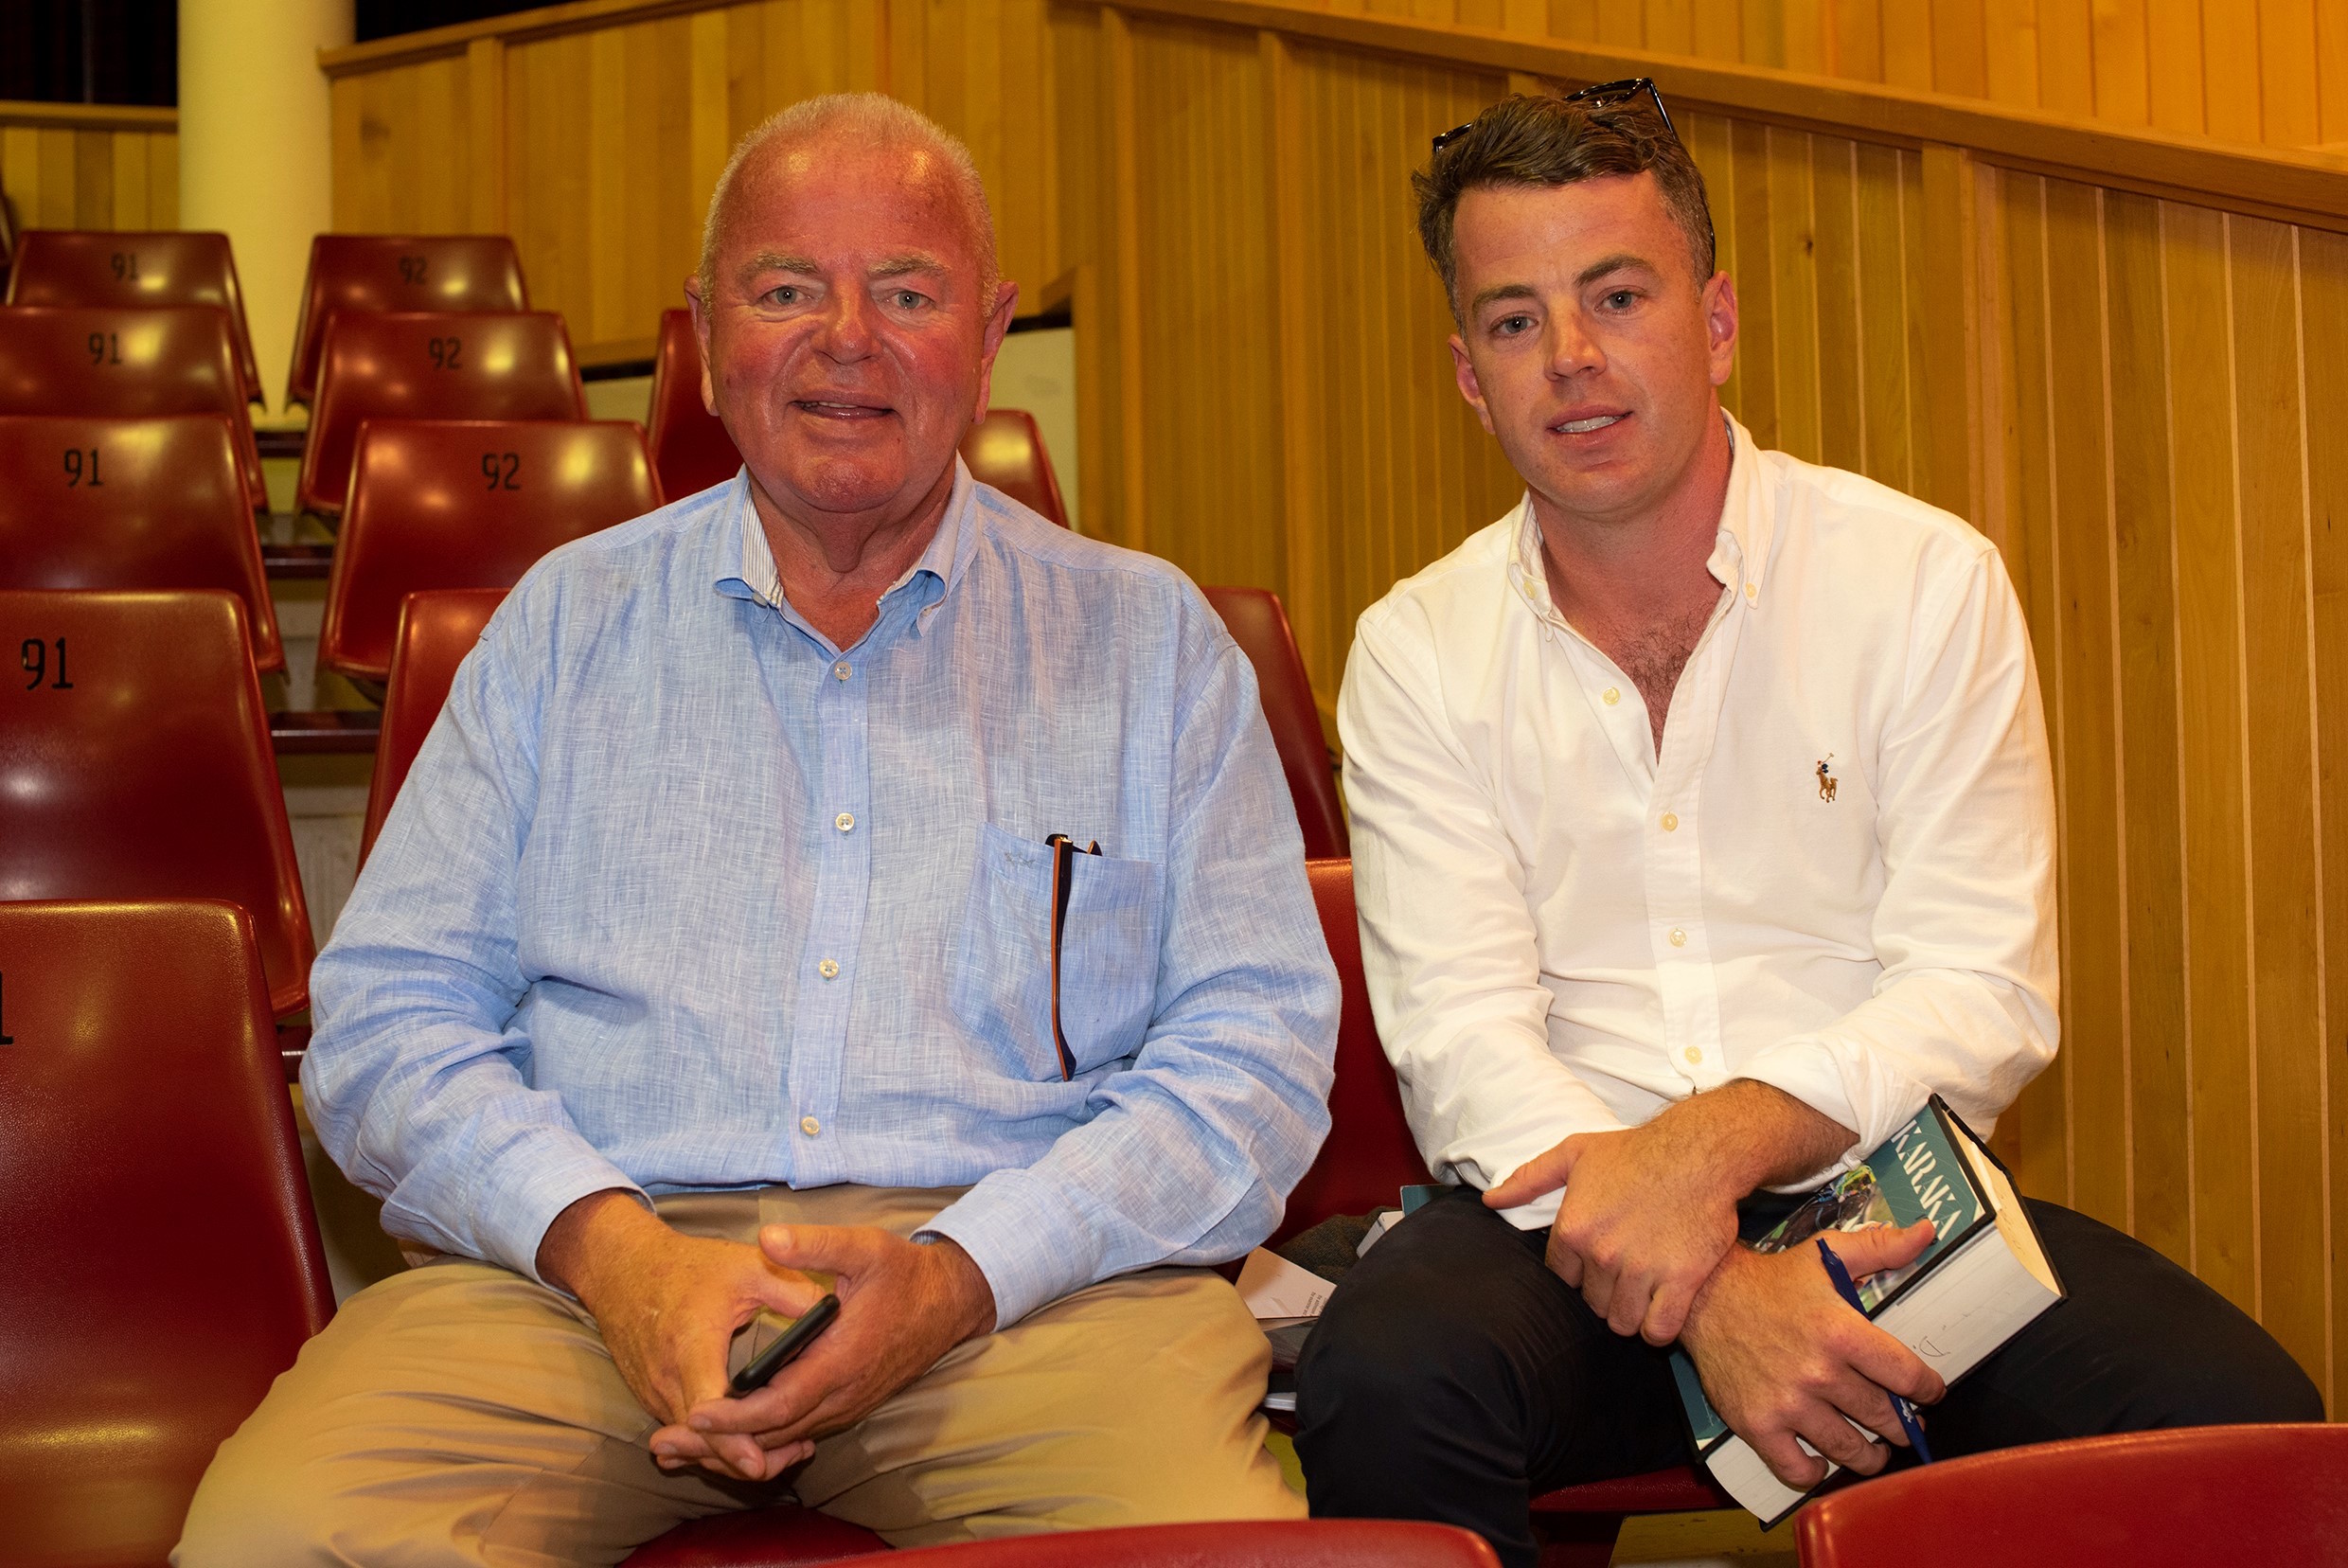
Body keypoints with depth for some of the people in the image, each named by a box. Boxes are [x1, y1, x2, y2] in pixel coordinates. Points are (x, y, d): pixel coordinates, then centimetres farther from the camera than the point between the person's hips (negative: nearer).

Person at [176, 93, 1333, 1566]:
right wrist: (610, 1249, -10)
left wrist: (956, 1276, -13)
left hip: (1034, 1268, 0)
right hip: (583, 1267, 1)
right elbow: (387, 1017, 10)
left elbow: (1257, 1046, 4)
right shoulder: (569, 621, 16)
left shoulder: (1153, 638, 12)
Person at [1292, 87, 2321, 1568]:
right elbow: (1462, 1040, -5)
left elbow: (1986, 995, -4)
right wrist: (1714, 1290, -21)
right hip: (1574, 1215, 0)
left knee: (2236, 1419, -24)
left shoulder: (1928, 582, 2)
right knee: (1381, 1379, -32)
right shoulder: (1417, 654, 4)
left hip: (1883, 1198, 1)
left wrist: (1713, 1144, -21)